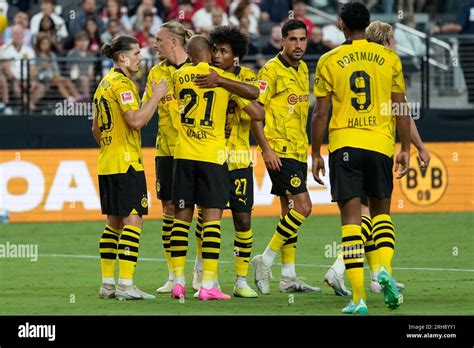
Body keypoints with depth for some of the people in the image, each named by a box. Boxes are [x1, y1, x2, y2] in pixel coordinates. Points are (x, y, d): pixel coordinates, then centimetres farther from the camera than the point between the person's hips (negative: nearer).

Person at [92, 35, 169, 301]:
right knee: (133, 219, -10)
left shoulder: (105, 83, 17)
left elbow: (96, 129, 23)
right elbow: (136, 120, -23)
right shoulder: (121, 83, -13)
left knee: (114, 222, 12)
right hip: (126, 163, -10)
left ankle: (108, 284, 12)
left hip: (107, 164, 10)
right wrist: (157, 95, -15)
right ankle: (126, 285, -15)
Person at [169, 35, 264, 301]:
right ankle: (208, 285, -8)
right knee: (212, 217, -2)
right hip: (212, 155, -3)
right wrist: (263, 109, 20)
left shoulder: (179, 77, 6)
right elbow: (257, 114, -3)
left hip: (184, 155, 3)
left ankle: (179, 282, 6)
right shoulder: (226, 79, -2)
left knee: (182, 216, 8)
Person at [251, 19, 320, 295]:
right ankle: (265, 260, -6)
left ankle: (288, 277, 14)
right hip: (279, 152, -8)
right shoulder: (272, 71, -11)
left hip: (298, 151, 8)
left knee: (290, 211, 10)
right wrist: (266, 148, -19)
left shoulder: (302, 69, 13)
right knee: (302, 207, -15)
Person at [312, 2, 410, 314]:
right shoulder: (389, 58, 4)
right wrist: (405, 149, 12)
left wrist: (316, 154, 8)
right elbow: (401, 109, 5)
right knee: (381, 211, 19)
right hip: (380, 145, 1)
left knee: (351, 218, 0)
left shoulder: (329, 61, 1)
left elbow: (320, 113, 0)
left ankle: (359, 297, -7)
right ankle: (385, 268, -8)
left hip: (344, 145, -1)